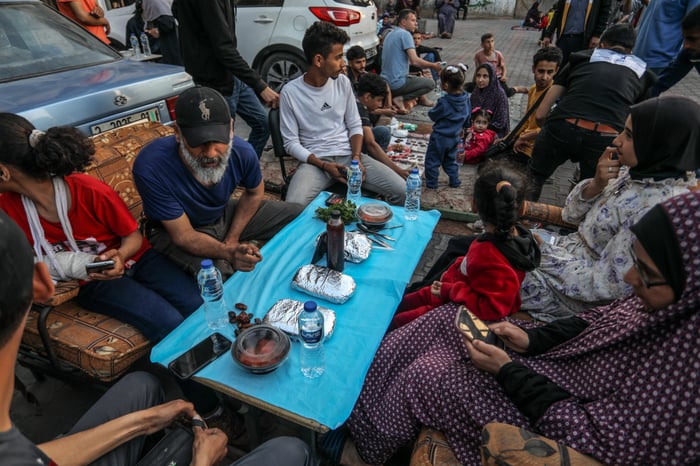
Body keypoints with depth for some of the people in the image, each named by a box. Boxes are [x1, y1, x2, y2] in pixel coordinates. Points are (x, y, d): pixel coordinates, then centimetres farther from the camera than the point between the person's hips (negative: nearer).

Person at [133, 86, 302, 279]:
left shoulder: (242, 152, -23)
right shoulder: (150, 169, -35)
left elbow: (254, 193, 0)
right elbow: (184, 235, -27)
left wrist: (232, 240, -8)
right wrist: (228, 253, -44)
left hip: (224, 214, 5)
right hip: (173, 230, -4)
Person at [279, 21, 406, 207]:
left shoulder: (343, 82, 4)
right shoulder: (290, 92, -7)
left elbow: (355, 125, 10)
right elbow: (291, 143, -5)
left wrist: (356, 157, -9)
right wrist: (323, 165, -17)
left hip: (348, 155, 3)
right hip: (315, 160, -3)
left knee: (402, 191, -15)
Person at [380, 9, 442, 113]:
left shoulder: (390, 34, 15)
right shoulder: (405, 34, -12)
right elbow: (414, 61, -20)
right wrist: (434, 66, -7)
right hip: (397, 83, -10)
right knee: (430, 83, 2)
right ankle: (400, 99, -10)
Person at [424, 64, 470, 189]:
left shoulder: (444, 103, -27)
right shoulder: (465, 99, -5)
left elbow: (433, 115, -13)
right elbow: (467, 118, 7)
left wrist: (431, 111, 7)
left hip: (440, 137, -7)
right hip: (455, 137, 7)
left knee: (432, 160, 9)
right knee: (451, 160, 23)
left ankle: (431, 183, 16)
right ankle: (455, 181, 27)